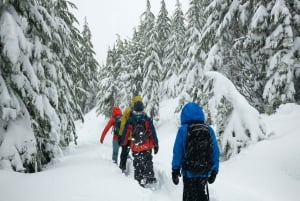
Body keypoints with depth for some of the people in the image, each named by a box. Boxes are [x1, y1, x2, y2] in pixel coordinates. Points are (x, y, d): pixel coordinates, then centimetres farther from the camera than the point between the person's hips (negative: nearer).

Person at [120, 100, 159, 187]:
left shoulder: (130, 121, -6)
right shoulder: (147, 120, -9)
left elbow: (125, 134, 3)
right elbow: (153, 133, -8)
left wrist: (122, 143, 20)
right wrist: (156, 145, 0)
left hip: (135, 148, 1)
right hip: (147, 147, -1)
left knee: (137, 164, 13)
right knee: (148, 162, 11)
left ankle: (139, 179, 15)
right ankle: (150, 177, -2)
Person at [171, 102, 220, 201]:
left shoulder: (183, 130, -11)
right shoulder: (209, 130, -2)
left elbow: (177, 152, -10)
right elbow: (216, 153, 1)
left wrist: (175, 170, 1)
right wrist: (214, 171, 11)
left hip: (189, 172, -3)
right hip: (205, 172, 3)